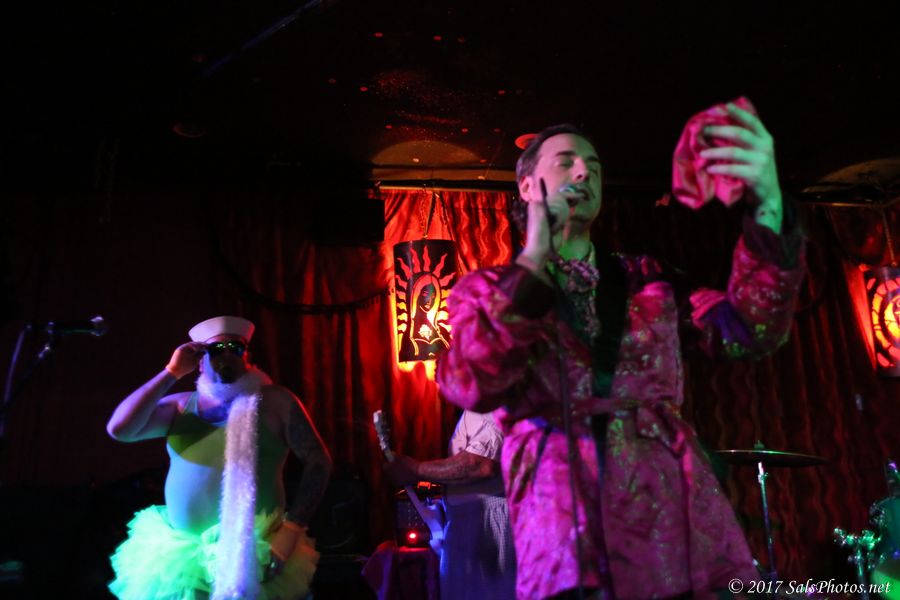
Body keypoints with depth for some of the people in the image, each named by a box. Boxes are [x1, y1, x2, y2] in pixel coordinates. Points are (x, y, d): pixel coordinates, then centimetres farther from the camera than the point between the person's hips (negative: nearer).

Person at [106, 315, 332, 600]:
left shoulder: (275, 402, -5)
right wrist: (171, 373, -6)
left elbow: (318, 461, -6)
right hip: (175, 554, 3)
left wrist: (291, 530, -13)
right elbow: (119, 429, -6)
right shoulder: (179, 406, 6)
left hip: (251, 554, -3)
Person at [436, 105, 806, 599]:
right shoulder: (486, 289, 7)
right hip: (570, 532, -3)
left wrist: (769, 207, -14)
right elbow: (471, 387, -12)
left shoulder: (646, 279, 16)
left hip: (684, 520, 3)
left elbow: (749, 332, 1)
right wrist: (533, 260, -11)